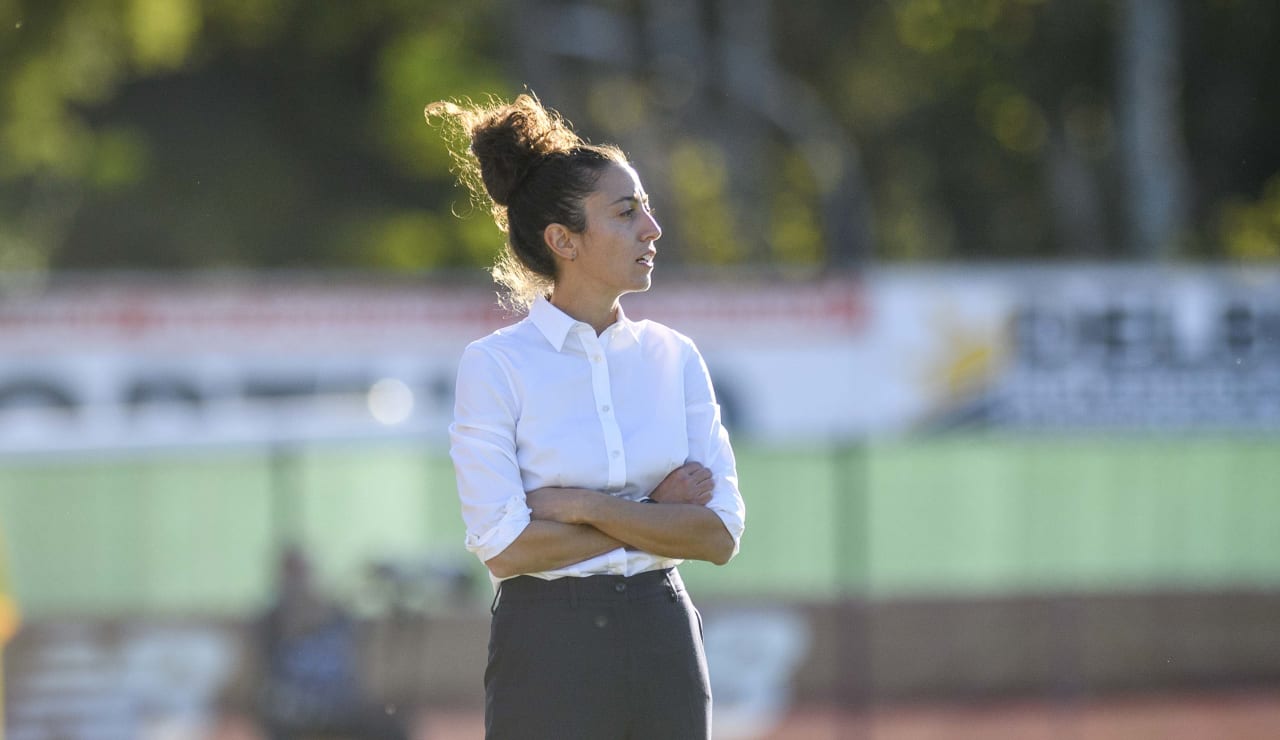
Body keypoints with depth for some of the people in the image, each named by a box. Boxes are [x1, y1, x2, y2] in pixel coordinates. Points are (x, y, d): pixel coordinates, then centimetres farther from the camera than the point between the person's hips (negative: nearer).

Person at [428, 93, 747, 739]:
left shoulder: (674, 357, 7)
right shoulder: (494, 365, -5)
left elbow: (720, 533, 0)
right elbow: (504, 545, -13)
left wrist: (585, 506, -10)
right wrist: (655, 515, -7)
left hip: (664, 645, 4)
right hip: (548, 653, -4)